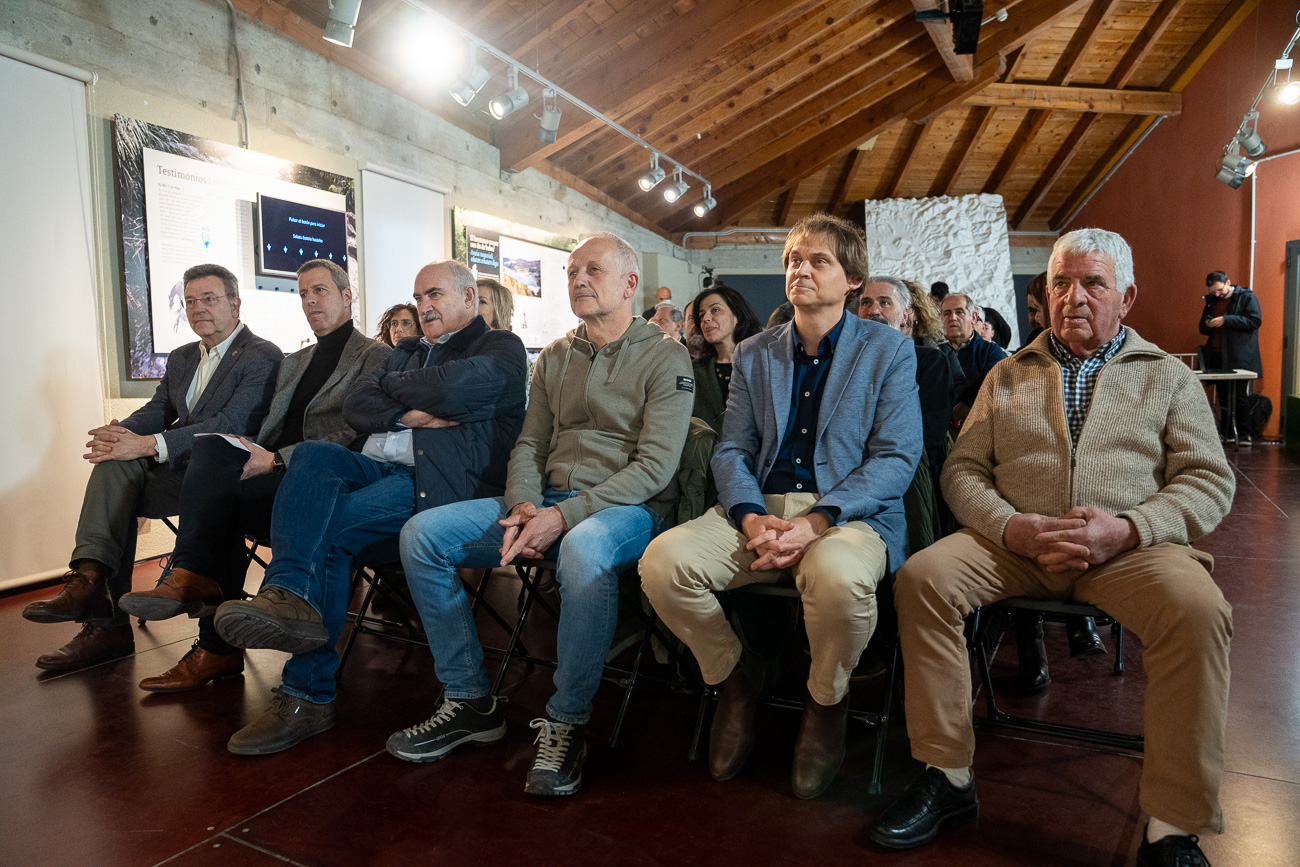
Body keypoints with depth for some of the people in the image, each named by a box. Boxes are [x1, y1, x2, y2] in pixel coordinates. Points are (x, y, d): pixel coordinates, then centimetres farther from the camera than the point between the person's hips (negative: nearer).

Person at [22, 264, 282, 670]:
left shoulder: (263, 356, -8)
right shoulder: (181, 358, 22)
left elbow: (230, 425, -20)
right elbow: (155, 411, 14)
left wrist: (147, 445, -27)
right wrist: (123, 431, -12)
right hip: (183, 470, 7)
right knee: (115, 459, -19)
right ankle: (90, 580, -25)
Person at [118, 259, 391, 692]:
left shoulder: (375, 356, 2)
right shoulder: (293, 363, 28)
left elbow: (356, 437, -10)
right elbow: (269, 432, 21)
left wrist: (277, 460, -17)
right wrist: (255, 455, -3)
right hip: (273, 479, 7)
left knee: (217, 491, -26)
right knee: (211, 446, -23)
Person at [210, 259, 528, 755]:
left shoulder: (501, 348, 7)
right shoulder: (410, 351, 30)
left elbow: (450, 387, -16)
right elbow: (355, 406, 14)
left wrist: (391, 385, 4)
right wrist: (409, 415, -6)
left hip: (438, 482, -6)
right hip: (376, 467, 7)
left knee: (327, 530, -26)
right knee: (313, 455, -24)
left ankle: (306, 694, -21)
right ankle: (291, 595, -39)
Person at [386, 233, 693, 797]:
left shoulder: (665, 358, -1)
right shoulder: (552, 359, 18)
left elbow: (655, 465, -11)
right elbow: (529, 445, 14)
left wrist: (564, 515, -21)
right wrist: (523, 506, -10)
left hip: (629, 508, -6)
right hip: (546, 503, 6)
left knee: (584, 550, -41)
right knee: (422, 533, -10)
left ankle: (566, 723, -19)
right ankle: (470, 702, -1)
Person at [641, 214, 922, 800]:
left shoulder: (889, 351, 6)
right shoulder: (752, 355, 17)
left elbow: (896, 458, -4)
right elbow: (731, 451, 11)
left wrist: (815, 521, -19)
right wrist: (751, 517, -12)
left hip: (849, 513, -3)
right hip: (758, 508, 3)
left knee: (838, 576, -39)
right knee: (662, 561, -24)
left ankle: (826, 702, -2)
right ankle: (736, 677, 6)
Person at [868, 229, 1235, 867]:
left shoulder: (1168, 377, 15)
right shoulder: (1008, 374, 18)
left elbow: (1209, 480, 5)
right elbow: (963, 469, 11)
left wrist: (1125, 529, -15)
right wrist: (1011, 526, -11)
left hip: (1131, 546, -1)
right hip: (1016, 540, 1)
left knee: (1197, 608, -32)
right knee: (921, 575, -24)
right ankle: (947, 777, -13)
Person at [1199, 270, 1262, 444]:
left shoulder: (1247, 297, -1)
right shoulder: (1211, 300, 17)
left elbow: (1255, 320, -13)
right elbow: (1203, 328, 24)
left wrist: (1226, 320, -18)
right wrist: (1207, 325, 0)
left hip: (1239, 358, -6)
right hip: (1217, 356, 6)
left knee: (1241, 396, -4)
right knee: (1223, 396, 8)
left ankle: (1244, 434, 1)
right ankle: (1226, 432, 14)